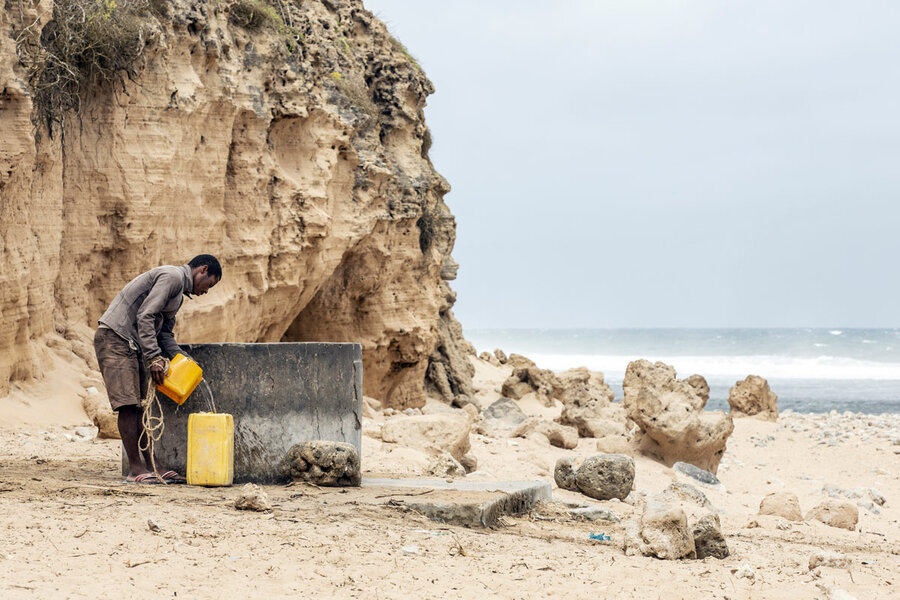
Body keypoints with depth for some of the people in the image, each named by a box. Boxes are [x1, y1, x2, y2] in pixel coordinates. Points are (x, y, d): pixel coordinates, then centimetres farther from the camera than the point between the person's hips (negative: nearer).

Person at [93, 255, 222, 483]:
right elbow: (145, 316, -20)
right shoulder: (172, 276, -11)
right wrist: (154, 357, -22)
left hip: (133, 344, 11)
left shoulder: (179, 292, 21)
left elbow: (164, 332, 22)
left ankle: (149, 466, 7)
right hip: (115, 338, -11)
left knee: (140, 406, 7)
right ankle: (135, 469, -12)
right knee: (128, 404, -12)